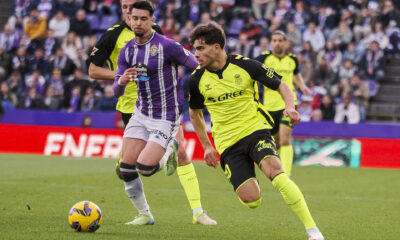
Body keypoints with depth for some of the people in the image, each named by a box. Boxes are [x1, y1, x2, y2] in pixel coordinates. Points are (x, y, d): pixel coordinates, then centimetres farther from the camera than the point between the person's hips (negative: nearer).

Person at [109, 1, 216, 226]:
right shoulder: (127, 51, 5)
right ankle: (145, 215, 15)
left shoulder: (166, 46, -14)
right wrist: (121, 81, -18)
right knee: (126, 168, -3)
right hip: (140, 112, 6)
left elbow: (199, 67, -7)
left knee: (144, 167, -17)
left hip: (166, 116, -6)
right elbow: (117, 92, 5)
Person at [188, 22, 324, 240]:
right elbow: (194, 112, 19)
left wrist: (290, 108, -15)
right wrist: (206, 146, 17)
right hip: (227, 143, 2)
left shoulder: (245, 65, -6)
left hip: (255, 130, -1)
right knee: (251, 201, -16)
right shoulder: (197, 80, 0)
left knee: (274, 169, -31)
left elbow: (281, 86, 5)